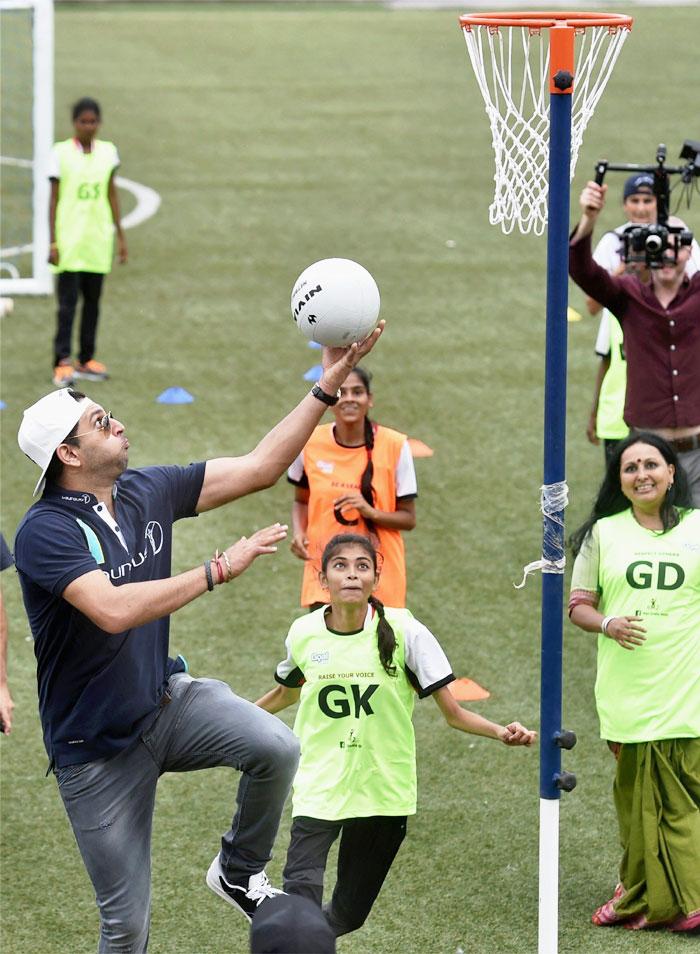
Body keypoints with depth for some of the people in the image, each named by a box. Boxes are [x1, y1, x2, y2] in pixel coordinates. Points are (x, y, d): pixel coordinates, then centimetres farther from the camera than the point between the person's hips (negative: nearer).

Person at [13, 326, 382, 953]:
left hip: (167, 701, 5)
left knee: (276, 747, -23)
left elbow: (260, 467, 2)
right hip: (99, 748, -5)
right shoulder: (45, 532, -22)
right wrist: (218, 570, -33)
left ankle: (238, 872, 3)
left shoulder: (148, 493, -1)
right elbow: (113, 611, -37)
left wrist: (327, 387, -5)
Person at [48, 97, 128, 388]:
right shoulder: (61, 153, -5)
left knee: (92, 301, 10)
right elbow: (54, 198, -3)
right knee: (67, 302, -7)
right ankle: (62, 362, -8)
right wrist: (52, 242, -7)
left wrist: (120, 236, 13)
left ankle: (86, 359, 18)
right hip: (69, 243, -4)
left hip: (98, 242, 4)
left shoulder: (108, 152, 6)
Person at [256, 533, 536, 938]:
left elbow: (453, 713, -8)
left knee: (347, 916, 7)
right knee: (301, 892, -23)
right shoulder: (304, 633, -2)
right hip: (320, 787, 0)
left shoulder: (404, 632, -9)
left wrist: (501, 731, -24)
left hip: (383, 793, 0)